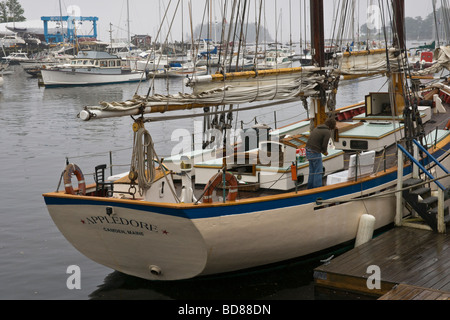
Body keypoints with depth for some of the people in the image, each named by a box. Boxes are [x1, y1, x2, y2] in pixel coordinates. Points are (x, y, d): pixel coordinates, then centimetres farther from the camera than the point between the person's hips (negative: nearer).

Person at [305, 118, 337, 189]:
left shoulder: (317, 128, 15)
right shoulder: (327, 132, -10)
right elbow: (324, 145, -15)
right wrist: (325, 151, 8)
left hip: (308, 150, 8)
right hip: (315, 153, -8)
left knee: (312, 170, 17)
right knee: (318, 171, -1)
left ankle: (310, 188, 22)